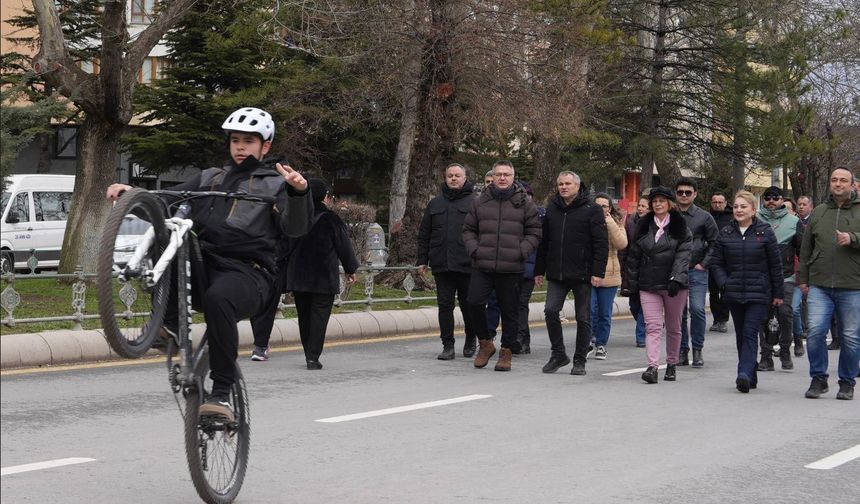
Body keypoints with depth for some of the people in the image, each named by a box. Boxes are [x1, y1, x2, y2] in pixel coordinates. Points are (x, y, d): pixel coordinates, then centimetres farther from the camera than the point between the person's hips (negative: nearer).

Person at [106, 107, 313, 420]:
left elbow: (295, 227, -4)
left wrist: (299, 192, -24)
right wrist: (132, 193, -1)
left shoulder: (274, 184, 13)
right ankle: (169, 321, -20)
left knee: (217, 299, -38)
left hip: (247, 273, -4)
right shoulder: (210, 179, 28)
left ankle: (222, 394, -31)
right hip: (203, 265, 4)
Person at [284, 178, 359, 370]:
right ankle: (313, 357, -8)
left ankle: (309, 355, 20)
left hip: (298, 277, 4)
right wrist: (350, 269, 10)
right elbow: (344, 246, -3)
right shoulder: (330, 219, -9)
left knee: (304, 317, 14)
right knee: (319, 316, -2)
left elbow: (287, 246, 8)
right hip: (324, 278, -4)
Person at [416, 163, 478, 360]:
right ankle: (448, 346, 6)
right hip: (441, 265, 3)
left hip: (466, 265, -3)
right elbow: (424, 235, 18)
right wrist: (422, 260, 12)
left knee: (468, 306, 6)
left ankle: (470, 342, 25)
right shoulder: (435, 204, 15)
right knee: (445, 305, 1)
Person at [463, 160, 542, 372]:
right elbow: (468, 229, 16)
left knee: (509, 311, 4)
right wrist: (474, 249, 0)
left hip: (511, 268, -1)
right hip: (482, 267, 1)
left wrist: (521, 252, -9)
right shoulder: (480, 202, 10)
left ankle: (506, 351, 17)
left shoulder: (525, 203, 4)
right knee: (475, 302, -11)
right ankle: (485, 344, 9)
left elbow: (534, 233, 5)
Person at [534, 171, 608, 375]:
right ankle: (558, 354, 6)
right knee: (550, 311, -9)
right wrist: (539, 270, 13)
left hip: (582, 274, -4)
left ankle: (580, 360, 13)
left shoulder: (591, 209, -3)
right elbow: (544, 242, 17)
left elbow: (601, 243, -7)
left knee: (583, 318, 3)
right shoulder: (551, 209, 12)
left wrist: (598, 272, -14)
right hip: (556, 274, 4)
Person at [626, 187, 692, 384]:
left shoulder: (680, 227, 0)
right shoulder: (643, 227, 10)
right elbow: (633, 257, 12)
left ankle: (672, 365, 24)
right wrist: (632, 286, 8)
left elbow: (683, 255, -10)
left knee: (673, 327, 10)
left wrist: (676, 279, -23)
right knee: (653, 326, -10)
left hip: (674, 285, -1)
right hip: (648, 285, 2)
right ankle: (652, 366, -20)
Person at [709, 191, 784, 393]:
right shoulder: (725, 233, 6)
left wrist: (778, 293, 1)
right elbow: (715, 262, 11)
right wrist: (723, 283, -4)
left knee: (750, 333, -14)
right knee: (741, 336, 9)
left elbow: (775, 265, 1)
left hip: (759, 294, -4)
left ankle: (745, 374, -24)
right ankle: (751, 377, 18)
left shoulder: (765, 232, -2)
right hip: (734, 293, 4)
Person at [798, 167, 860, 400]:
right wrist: (803, 278, 16)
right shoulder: (818, 213, 13)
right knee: (815, 332, -8)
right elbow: (806, 248, 18)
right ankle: (818, 379, 7)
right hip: (819, 286, 2)